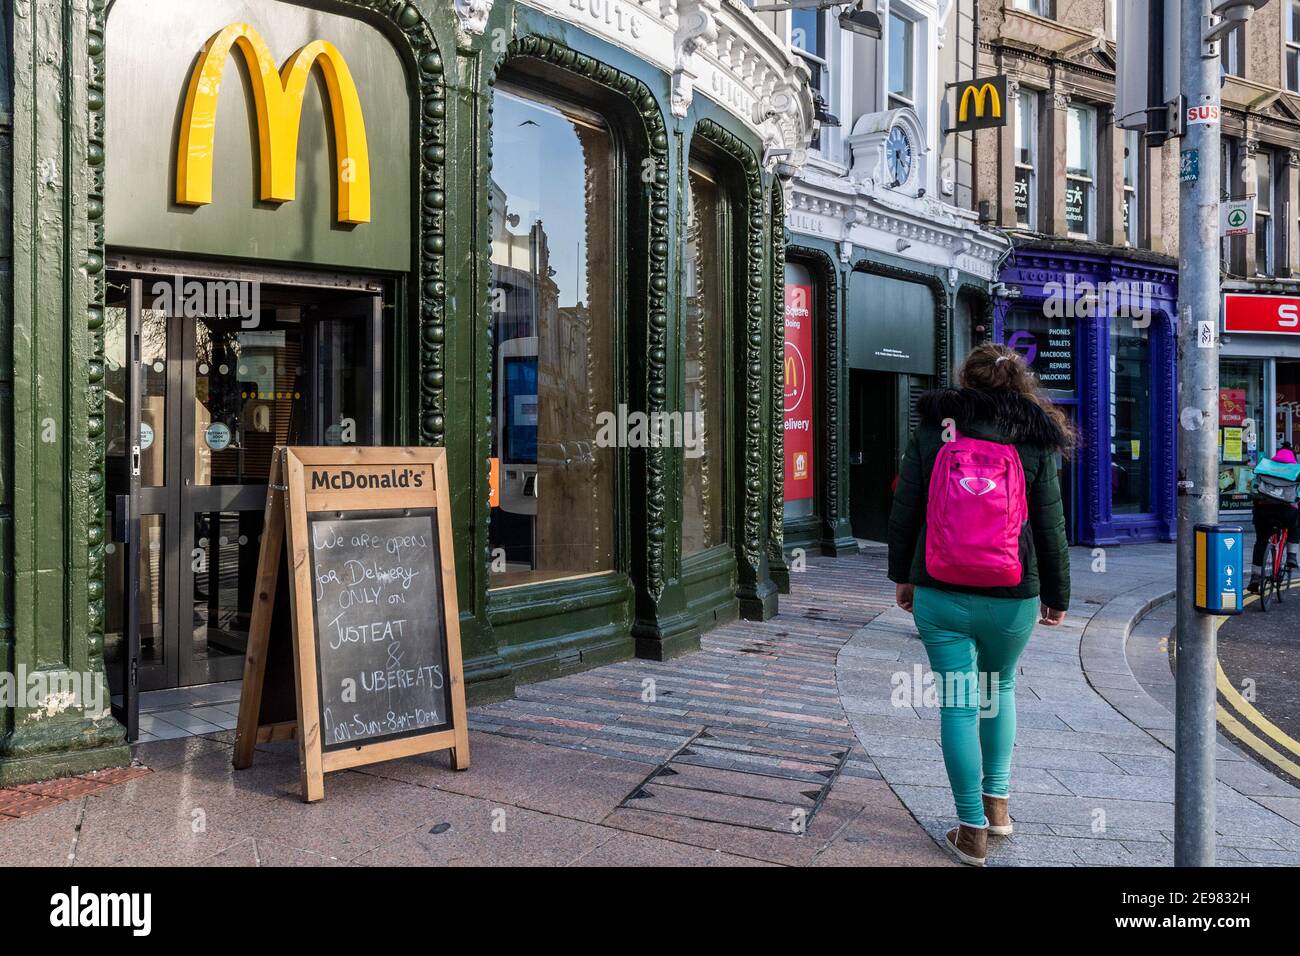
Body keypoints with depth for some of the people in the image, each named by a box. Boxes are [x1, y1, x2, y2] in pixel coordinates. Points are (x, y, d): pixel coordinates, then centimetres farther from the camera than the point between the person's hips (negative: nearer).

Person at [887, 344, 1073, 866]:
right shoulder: (1035, 443, 0)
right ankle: (997, 803, 29)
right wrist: (1056, 596, 12)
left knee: (958, 703, 6)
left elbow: (904, 513, 0)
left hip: (939, 595, -1)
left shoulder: (930, 433, -1)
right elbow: (1050, 529, 2)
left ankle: (972, 830, 12)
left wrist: (901, 575, 12)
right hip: (1011, 599, 1)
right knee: (999, 689, 24)